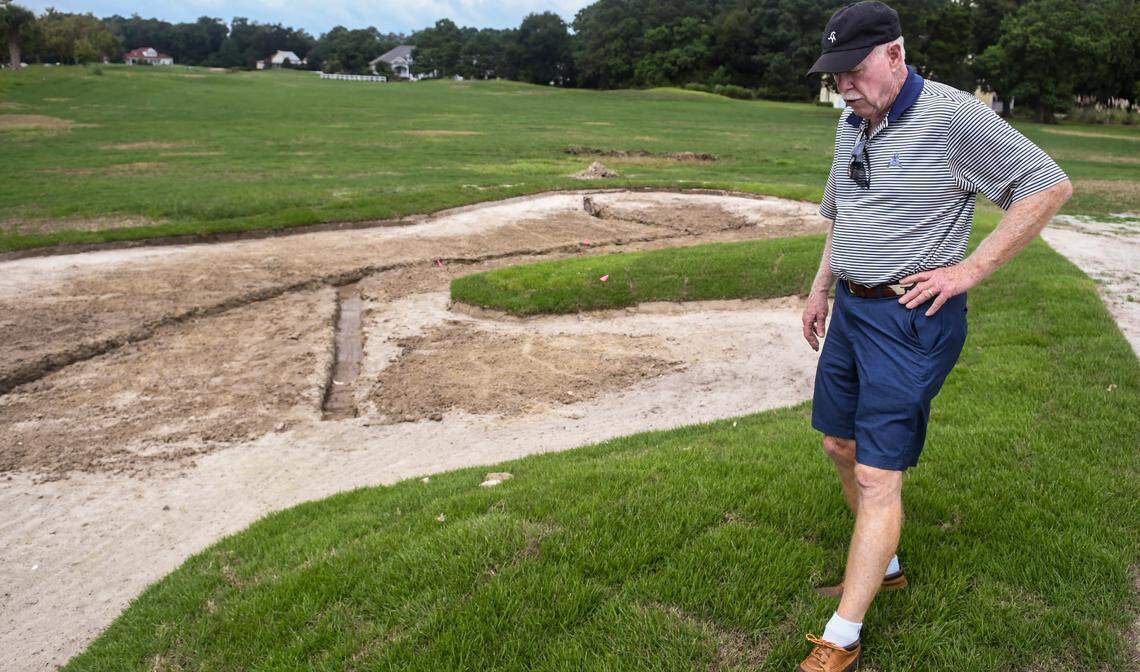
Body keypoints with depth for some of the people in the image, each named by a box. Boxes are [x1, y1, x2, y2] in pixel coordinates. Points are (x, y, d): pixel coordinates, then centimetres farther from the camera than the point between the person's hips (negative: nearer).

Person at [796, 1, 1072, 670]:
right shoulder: (851, 125, 10)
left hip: (912, 320, -8)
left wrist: (968, 271, -15)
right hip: (851, 309, 9)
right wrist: (820, 288, 22)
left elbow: (1050, 186, -12)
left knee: (878, 476, -7)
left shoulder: (953, 115, -14)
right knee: (841, 446, 16)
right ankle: (885, 567, 37)